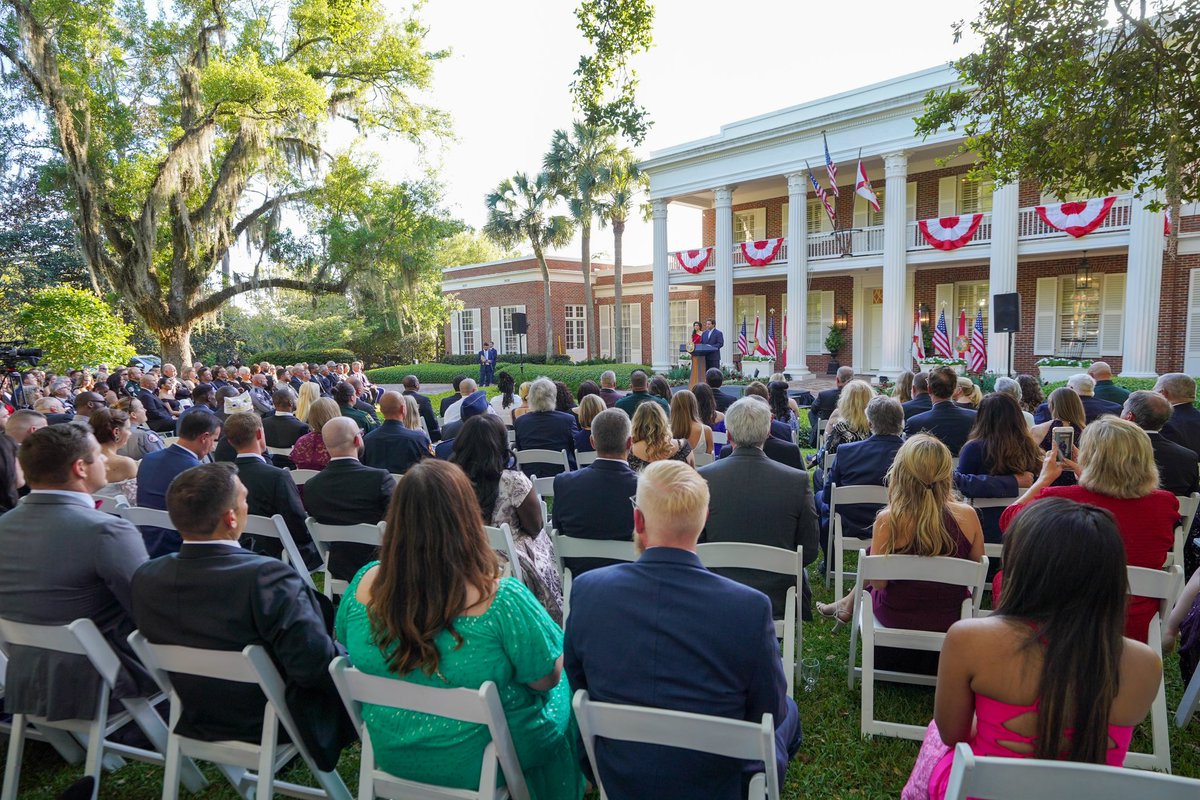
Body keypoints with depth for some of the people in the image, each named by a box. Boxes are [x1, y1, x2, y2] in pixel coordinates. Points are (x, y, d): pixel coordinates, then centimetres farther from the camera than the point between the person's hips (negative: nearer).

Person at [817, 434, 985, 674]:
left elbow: (878, 582, -17)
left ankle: (848, 607, 51)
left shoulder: (888, 520, -25)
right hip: (951, 618, 3)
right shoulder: (967, 515, -18)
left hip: (896, 617, -3)